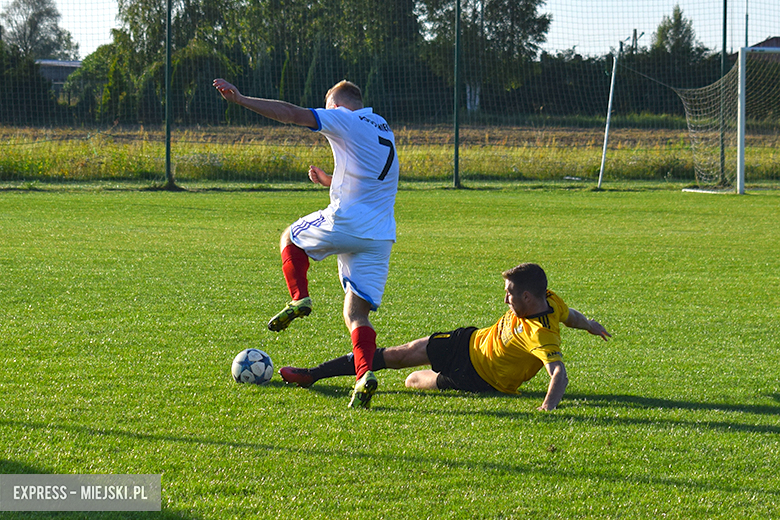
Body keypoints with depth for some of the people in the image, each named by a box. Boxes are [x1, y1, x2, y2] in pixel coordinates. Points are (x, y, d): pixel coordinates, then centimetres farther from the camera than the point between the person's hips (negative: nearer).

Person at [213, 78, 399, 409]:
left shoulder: (346, 120, -1)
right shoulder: (384, 130, 23)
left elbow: (291, 114, -11)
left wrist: (241, 100, -11)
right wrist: (330, 182, 37)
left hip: (343, 222, -6)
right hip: (379, 238, 6)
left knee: (290, 239, 26)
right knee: (356, 313, 3)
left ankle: (299, 299, 7)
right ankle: (364, 374, -21)